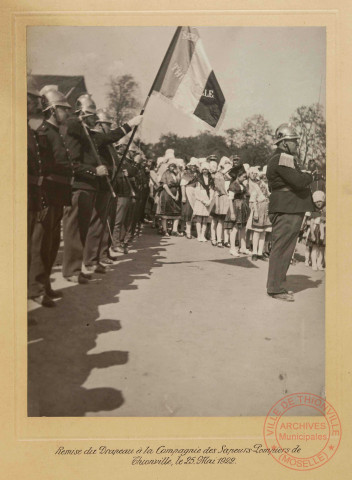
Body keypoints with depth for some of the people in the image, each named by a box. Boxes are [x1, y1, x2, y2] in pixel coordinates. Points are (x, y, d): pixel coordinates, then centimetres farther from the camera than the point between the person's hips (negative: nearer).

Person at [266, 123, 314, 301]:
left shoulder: (281, 158, 21)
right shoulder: (283, 159, -14)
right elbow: (298, 181, -23)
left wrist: (304, 177, 6)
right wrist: (310, 176, -3)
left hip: (287, 210, 11)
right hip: (287, 210, -11)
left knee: (282, 248, 16)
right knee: (282, 249, -6)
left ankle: (277, 284, 25)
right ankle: (276, 288, 0)